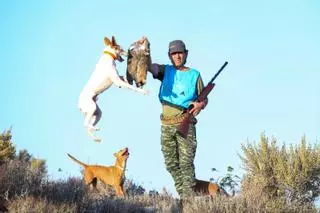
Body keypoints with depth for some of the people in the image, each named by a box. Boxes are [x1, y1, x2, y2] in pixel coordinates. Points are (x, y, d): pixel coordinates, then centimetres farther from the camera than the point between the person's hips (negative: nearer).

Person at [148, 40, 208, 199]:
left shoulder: (194, 75, 9)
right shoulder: (166, 71, 12)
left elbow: (204, 98, 13)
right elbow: (149, 66, -5)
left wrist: (200, 105, -9)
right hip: (167, 125, 3)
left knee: (186, 162, -11)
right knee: (171, 163, 4)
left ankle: (189, 197, -13)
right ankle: (182, 195, 10)